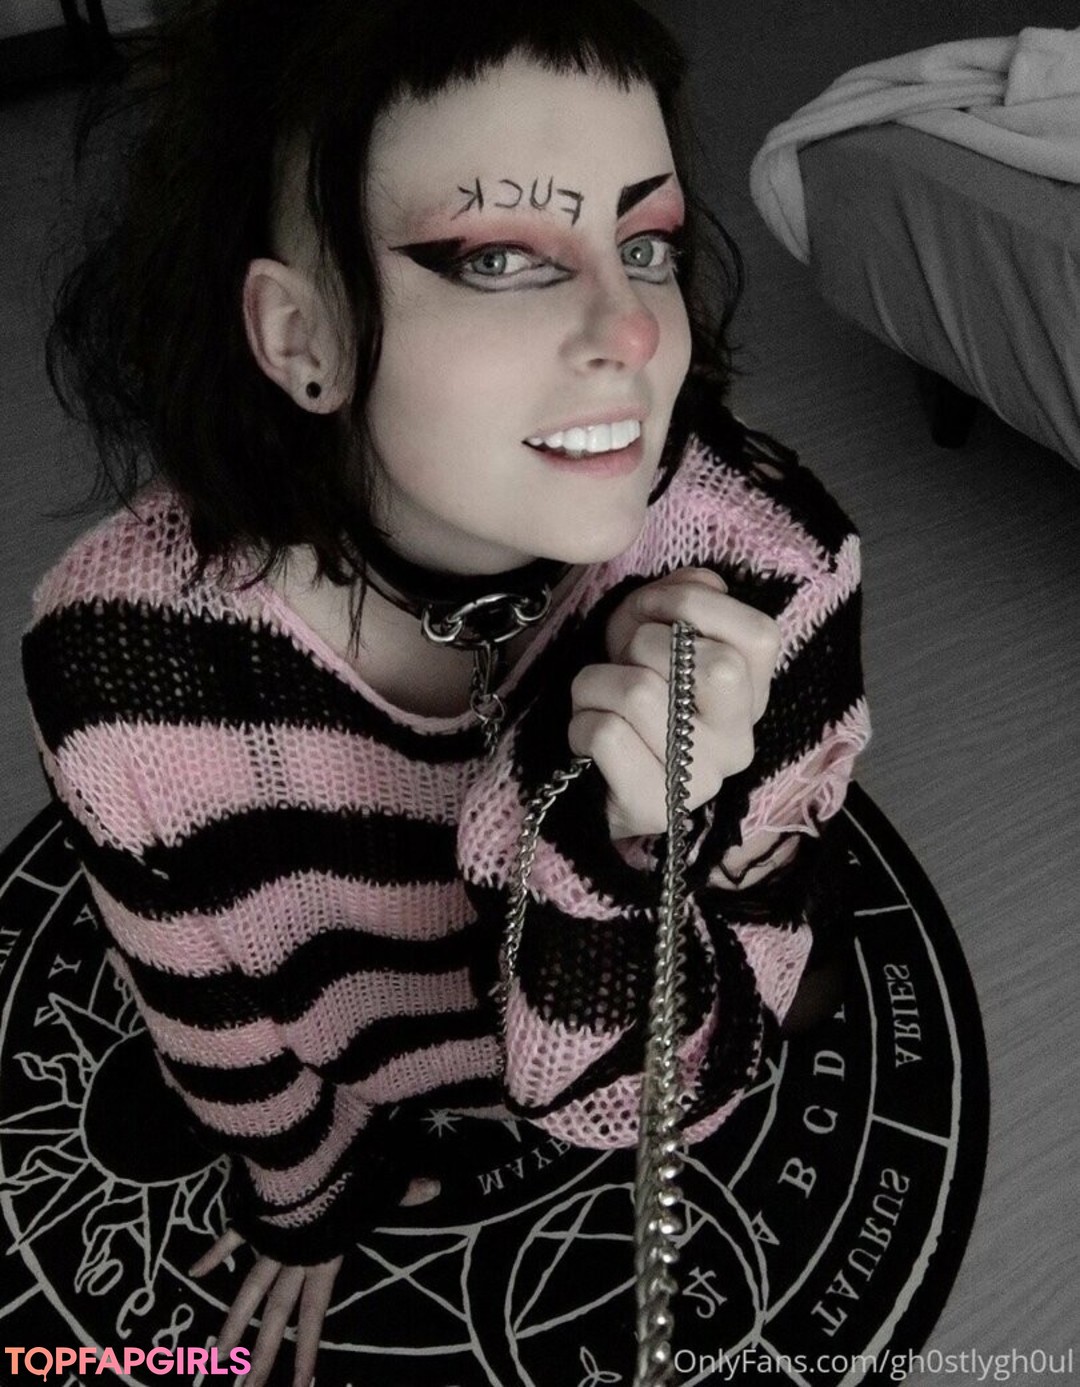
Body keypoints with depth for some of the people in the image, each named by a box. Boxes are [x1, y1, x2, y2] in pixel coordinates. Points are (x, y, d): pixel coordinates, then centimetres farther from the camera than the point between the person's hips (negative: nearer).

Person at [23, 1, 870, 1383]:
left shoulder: (764, 566, -39)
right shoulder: (126, 648, -39)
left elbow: (641, 1099, -29)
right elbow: (209, 1010, -17)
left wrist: (615, 855, -51)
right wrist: (302, 1189, 3)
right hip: (352, 1031, 1)